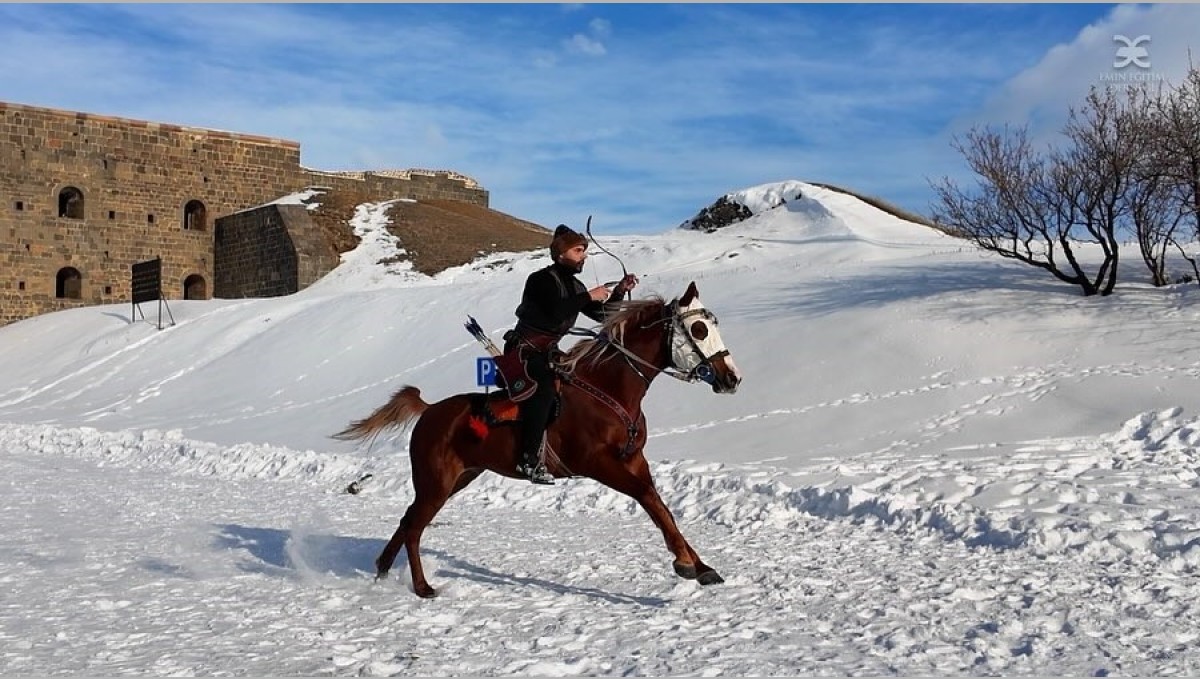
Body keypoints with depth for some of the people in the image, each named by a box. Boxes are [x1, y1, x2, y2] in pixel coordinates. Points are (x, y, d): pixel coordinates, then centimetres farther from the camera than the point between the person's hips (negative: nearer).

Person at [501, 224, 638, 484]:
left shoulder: (573, 285, 11)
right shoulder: (543, 279, -13)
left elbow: (601, 314, 13)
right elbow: (556, 311, -30)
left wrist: (618, 292, 0)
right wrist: (589, 296, -24)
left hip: (548, 352, 9)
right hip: (524, 351, -9)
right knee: (543, 389, -30)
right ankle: (529, 459, -30)